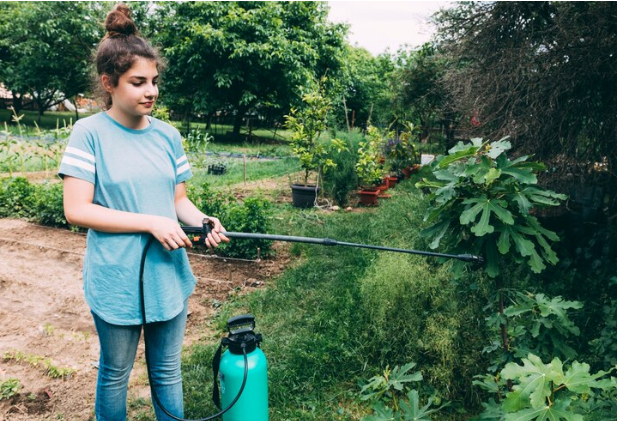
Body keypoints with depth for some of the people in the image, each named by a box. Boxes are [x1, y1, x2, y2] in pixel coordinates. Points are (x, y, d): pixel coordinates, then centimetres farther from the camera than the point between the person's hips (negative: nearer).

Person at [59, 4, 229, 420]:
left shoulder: (167, 135, 3)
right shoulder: (90, 132, -9)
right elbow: (76, 210, -14)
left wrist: (203, 221, -12)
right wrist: (151, 223, -20)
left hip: (169, 275, 4)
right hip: (116, 280, -3)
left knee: (168, 372, 18)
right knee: (115, 374, 17)